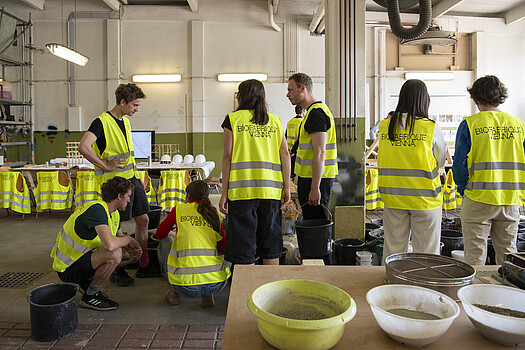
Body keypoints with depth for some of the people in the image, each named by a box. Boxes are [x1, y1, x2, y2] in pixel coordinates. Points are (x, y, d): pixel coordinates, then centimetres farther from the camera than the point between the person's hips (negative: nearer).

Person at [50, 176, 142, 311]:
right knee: (115, 253, -32)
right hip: (68, 269, -10)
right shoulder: (97, 209, -26)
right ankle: (89, 296, -9)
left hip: (84, 255, 10)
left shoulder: (114, 213, 4)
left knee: (133, 254, 8)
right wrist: (129, 239, -19)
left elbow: (120, 236, 18)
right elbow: (110, 244, -41)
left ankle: (88, 282, 13)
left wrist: (133, 249, -5)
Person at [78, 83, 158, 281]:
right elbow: (83, 147, -26)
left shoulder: (126, 121, 14)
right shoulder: (102, 122, -13)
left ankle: (143, 266, 22)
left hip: (132, 178, 9)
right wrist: (105, 166, -19)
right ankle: (116, 271, 17)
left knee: (143, 220, 10)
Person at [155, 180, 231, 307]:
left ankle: (174, 294, 21)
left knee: (165, 242, 25)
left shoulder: (179, 209, 7)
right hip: (217, 284, 2)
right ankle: (208, 295, 13)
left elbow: (160, 234, 21)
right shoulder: (215, 215, 12)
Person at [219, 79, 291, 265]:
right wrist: (286, 187, 9)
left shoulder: (233, 119, 2)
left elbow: (227, 157, -2)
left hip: (241, 189, -3)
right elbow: (285, 154, 5)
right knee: (270, 248, 14)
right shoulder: (275, 120, 10)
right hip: (271, 189, 3)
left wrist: (224, 192, 0)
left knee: (243, 244, 5)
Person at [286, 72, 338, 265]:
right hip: (312, 178, 10)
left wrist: (315, 187, -24)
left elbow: (319, 153, -22)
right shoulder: (317, 110, 18)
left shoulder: (316, 113, -15)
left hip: (316, 179, -10)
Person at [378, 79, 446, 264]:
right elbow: (441, 160, 4)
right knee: (426, 252, 9)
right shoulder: (431, 127, -10)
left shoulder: (384, 126, -2)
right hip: (424, 198, -3)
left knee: (393, 249, 14)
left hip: (393, 196, 3)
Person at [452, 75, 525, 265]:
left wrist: (463, 190, 4)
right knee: (507, 256, 15)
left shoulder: (469, 124, -8)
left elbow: (459, 164, -10)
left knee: (475, 256, 5)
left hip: (478, 199, -4)